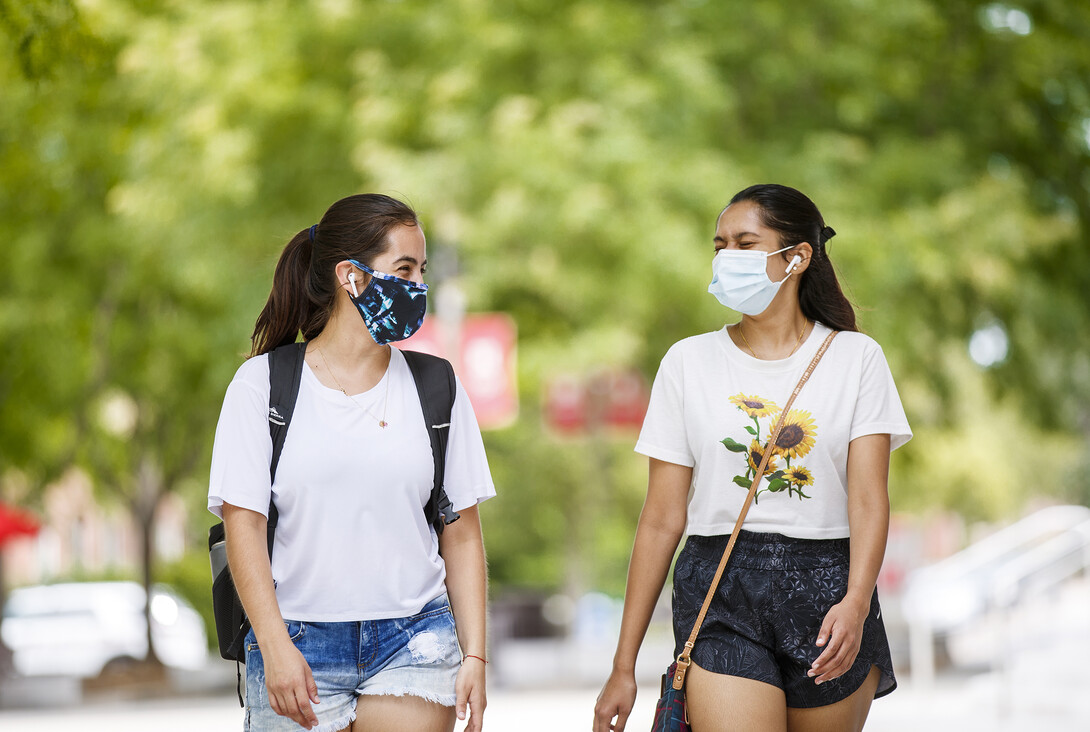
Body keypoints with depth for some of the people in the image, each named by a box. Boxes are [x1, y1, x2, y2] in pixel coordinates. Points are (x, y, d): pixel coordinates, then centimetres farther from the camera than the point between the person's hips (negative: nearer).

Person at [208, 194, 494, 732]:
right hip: (299, 644, -1)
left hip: (414, 646, 1)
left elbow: (461, 534, 8)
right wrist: (275, 648, -15)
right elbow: (243, 524, -5)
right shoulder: (262, 384, 1)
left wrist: (474, 655, 1)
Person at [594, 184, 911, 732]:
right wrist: (624, 666, 3)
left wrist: (855, 603, -24)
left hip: (828, 591, 1)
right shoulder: (689, 362, 6)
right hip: (721, 601, 0)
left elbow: (869, 499, -5)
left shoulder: (856, 358, 4)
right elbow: (662, 520, 5)